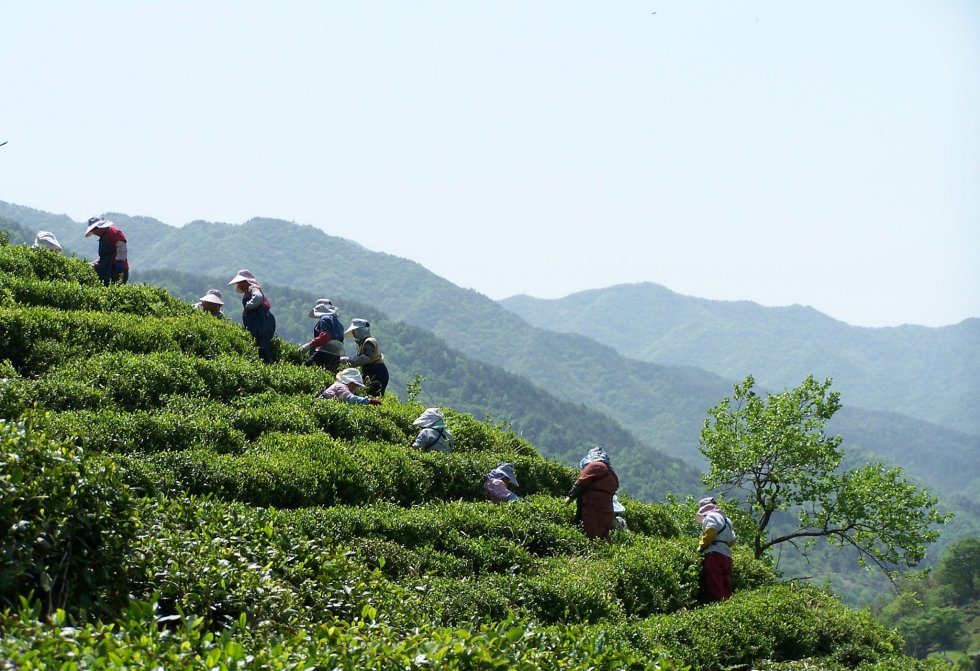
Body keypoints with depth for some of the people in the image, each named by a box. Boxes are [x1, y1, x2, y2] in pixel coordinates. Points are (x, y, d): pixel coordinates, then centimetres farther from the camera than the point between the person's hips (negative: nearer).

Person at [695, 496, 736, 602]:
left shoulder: (711, 516, 0)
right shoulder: (726, 519, 26)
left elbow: (710, 532, -15)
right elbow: (732, 539, 24)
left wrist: (701, 546, -5)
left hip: (714, 555, -9)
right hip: (727, 557, 9)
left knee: (714, 590, -13)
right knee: (726, 590, 8)